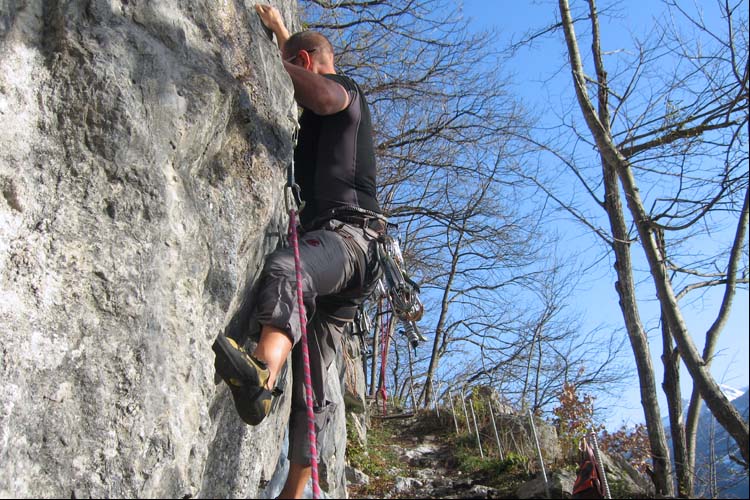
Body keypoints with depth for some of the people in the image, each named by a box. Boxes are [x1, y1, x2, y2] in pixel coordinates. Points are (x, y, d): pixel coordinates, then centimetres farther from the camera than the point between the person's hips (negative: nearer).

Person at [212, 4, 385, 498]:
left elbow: (325, 96, -21)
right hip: (327, 241, 9)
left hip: (348, 234, -9)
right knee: (311, 383, 2)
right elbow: (308, 93, 56)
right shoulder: (331, 104, 32)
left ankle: (261, 373, -68)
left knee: (284, 269, -42)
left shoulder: (345, 86, 6)